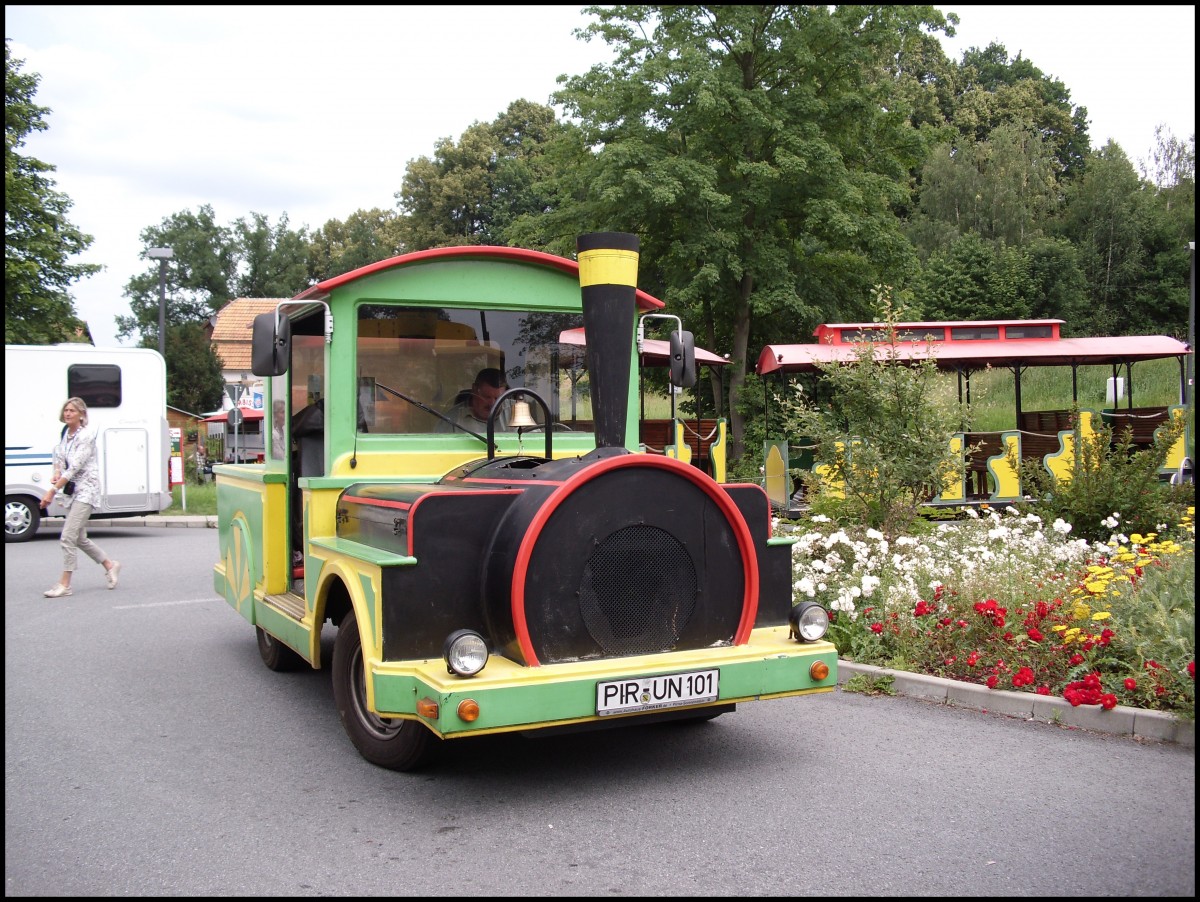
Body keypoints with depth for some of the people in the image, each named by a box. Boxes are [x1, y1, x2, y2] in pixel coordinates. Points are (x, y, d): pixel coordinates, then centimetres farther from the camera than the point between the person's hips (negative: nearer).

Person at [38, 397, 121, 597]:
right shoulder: (64, 433, 8)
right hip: (71, 490, 8)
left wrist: (52, 491, -24)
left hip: (86, 489, -8)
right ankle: (110, 565, 31)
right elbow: (58, 455, 19)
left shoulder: (86, 436, -16)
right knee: (80, 538, 15)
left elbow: (75, 467, -21)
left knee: (68, 537, -12)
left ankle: (65, 584, -6)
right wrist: (57, 473, -5)